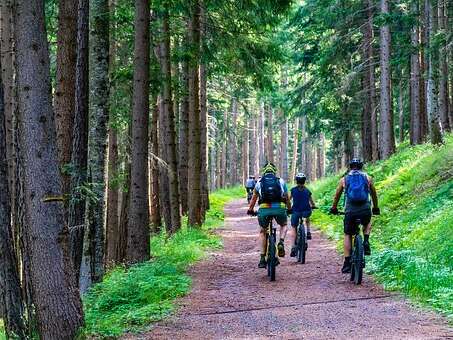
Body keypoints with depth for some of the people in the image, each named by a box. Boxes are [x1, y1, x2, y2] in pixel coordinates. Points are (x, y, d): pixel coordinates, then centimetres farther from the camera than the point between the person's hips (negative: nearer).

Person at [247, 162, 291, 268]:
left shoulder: (260, 182, 17)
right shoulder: (281, 181, 17)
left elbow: (254, 198, 27)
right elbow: (287, 198, 26)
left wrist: (250, 210, 42)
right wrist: (289, 209, 42)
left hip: (264, 209, 0)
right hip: (279, 208, 0)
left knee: (262, 232, 22)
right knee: (284, 225, 31)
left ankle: (262, 258, 12)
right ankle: (281, 242, 1)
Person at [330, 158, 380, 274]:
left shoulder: (344, 179, 11)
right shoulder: (367, 178, 11)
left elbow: (337, 196, 22)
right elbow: (374, 194, 24)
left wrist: (334, 208, 39)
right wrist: (375, 208, 40)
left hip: (350, 211, 0)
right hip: (365, 211, 0)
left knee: (348, 235, 17)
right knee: (367, 223, 35)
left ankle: (347, 263, 9)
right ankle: (366, 242, 10)